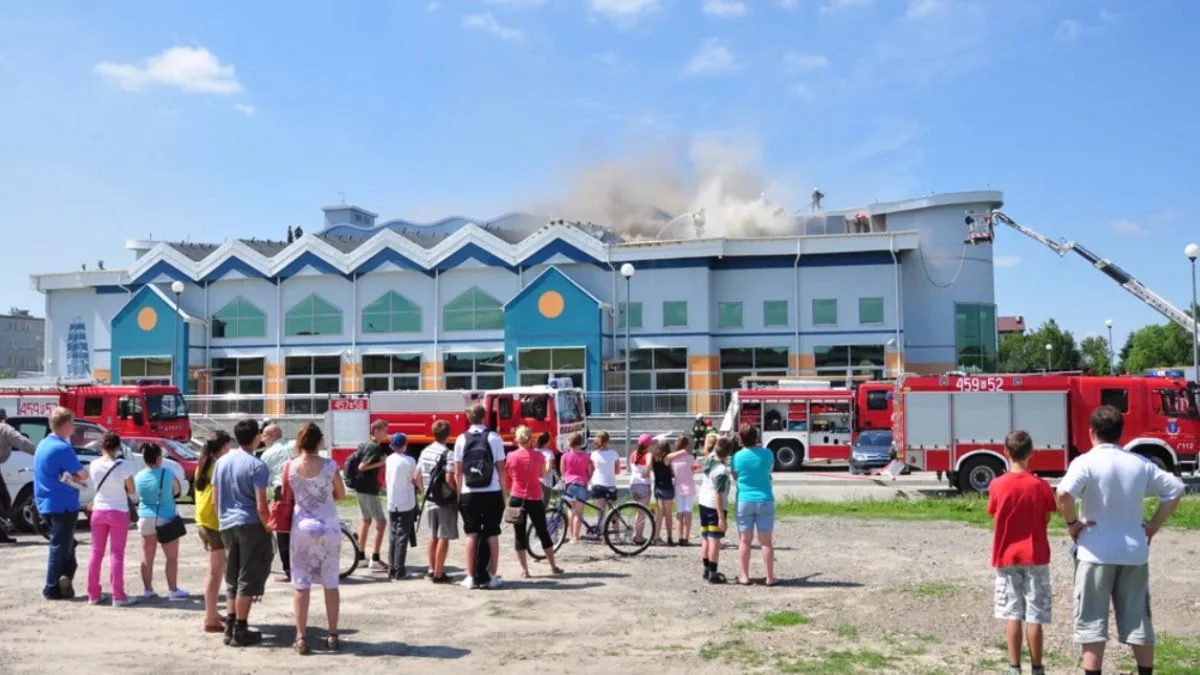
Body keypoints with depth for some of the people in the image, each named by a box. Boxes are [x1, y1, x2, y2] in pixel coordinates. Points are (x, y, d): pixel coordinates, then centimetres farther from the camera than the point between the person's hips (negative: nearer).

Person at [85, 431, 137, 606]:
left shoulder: (94, 465, -3)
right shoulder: (123, 466, -14)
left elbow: (95, 485, 7)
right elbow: (131, 490, -6)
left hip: (98, 511, 4)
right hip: (118, 512, -4)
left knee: (96, 552, 12)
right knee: (116, 553, 0)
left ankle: (93, 594, 16)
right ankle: (118, 596, 0)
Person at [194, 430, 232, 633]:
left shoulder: (203, 465, 10)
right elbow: (216, 500, -21)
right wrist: (223, 523, -16)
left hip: (203, 522, 9)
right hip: (215, 523, -9)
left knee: (214, 569, 19)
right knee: (216, 572, -3)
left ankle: (212, 613, 26)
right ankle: (210, 620, 0)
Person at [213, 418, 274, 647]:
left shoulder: (222, 462, 7)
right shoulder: (256, 466, -12)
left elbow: (216, 499, 13)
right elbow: (261, 506, -16)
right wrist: (269, 530, -6)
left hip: (227, 525, 6)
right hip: (251, 525, -6)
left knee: (232, 578, 16)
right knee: (248, 579, 1)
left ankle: (230, 627, 19)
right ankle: (240, 630, 3)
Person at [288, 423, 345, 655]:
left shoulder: (289, 466, -6)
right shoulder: (329, 465, -7)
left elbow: (286, 498, 2)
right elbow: (341, 495, 5)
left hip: (302, 527, 0)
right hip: (329, 527, 0)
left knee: (301, 584, 6)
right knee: (331, 582, 9)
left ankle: (301, 638, 5)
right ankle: (332, 636, 14)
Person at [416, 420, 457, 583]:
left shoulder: (424, 452, 7)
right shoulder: (448, 454, -16)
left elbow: (417, 477, 11)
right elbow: (449, 479, -23)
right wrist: (458, 492, -7)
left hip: (430, 500, 7)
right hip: (446, 501, -7)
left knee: (433, 536, 18)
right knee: (444, 537, 0)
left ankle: (432, 569, 26)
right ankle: (439, 574, 2)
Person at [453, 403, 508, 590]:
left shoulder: (461, 439, 1)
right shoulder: (494, 438, -1)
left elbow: (458, 472, 0)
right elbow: (501, 469, -2)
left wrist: (459, 494, 8)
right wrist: (504, 494, 4)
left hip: (469, 494, 1)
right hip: (492, 493, -1)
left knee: (472, 534, 7)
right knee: (492, 534, 7)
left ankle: (471, 577, 8)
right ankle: (491, 576, 7)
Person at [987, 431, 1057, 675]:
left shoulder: (997, 485, -7)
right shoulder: (1041, 486, -8)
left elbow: (995, 516, 2)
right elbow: (1046, 520, 0)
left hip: (1007, 556, 0)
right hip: (1035, 556, 0)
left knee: (1012, 614, 5)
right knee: (1034, 616, 4)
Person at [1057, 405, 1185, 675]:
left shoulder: (1086, 462, -11)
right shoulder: (1141, 463, 5)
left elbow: (1064, 493, -27)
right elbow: (1175, 489, 10)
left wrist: (1072, 522, -11)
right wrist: (1154, 524, 11)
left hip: (1096, 552, -4)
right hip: (1134, 552, 4)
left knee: (1092, 622, 2)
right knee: (1138, 622, 13)